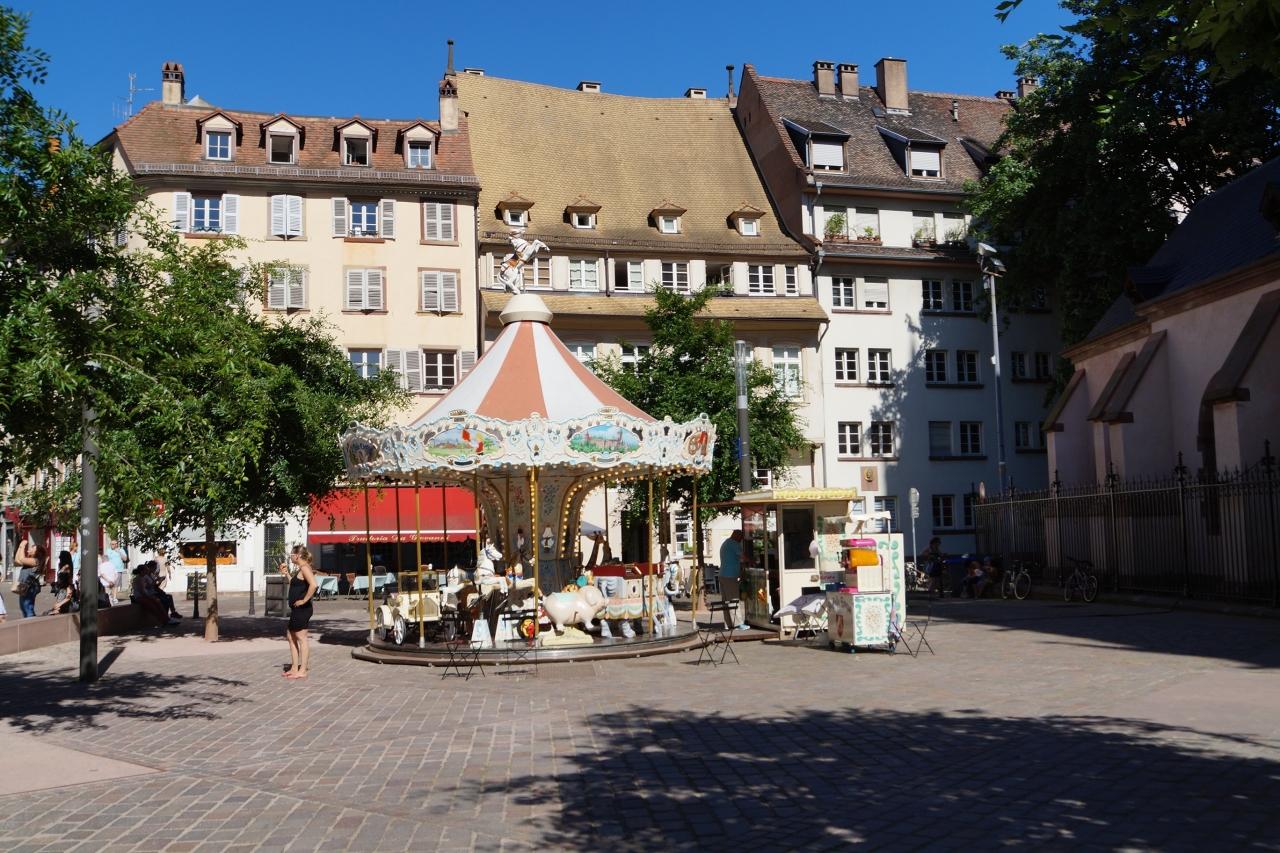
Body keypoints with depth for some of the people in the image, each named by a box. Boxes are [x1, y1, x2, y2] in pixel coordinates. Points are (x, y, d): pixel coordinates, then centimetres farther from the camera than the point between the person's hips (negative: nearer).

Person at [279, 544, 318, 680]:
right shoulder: (300, 569, 16)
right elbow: (294, 585, 23)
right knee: (290, 637, 16)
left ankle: (302, 670, -1)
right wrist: (287, 573, 17)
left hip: (302, 609, -11)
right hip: (296, 609, 11)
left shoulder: (305, 568, -15)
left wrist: (304, 600, -24)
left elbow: (313, 585, -29)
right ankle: (294, 668, 22)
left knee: (301, 638, -6)